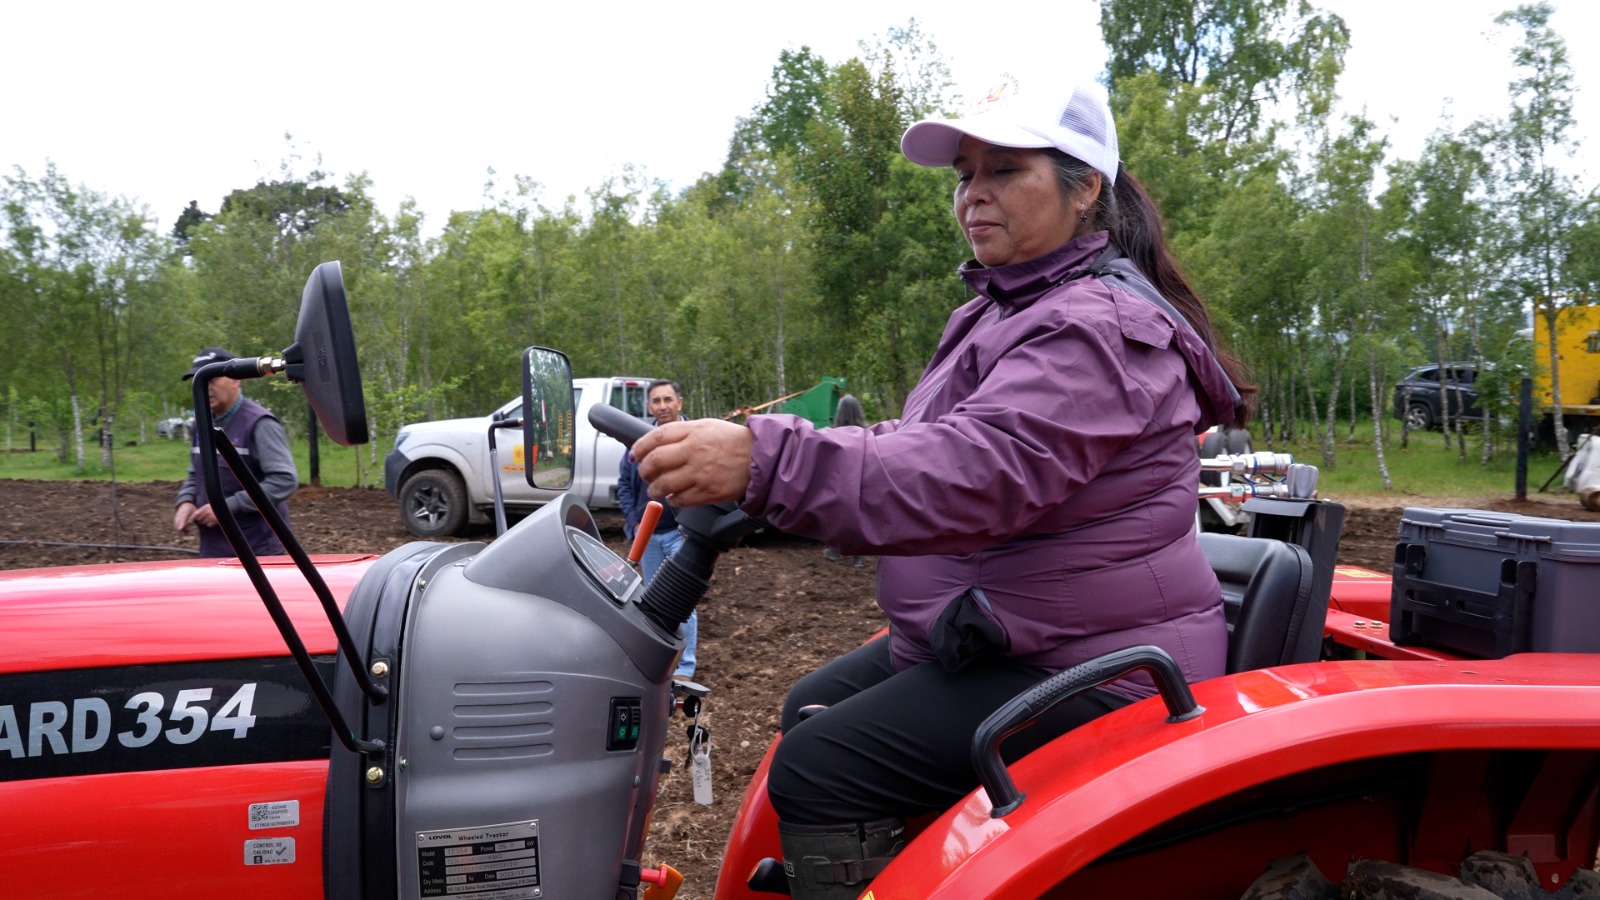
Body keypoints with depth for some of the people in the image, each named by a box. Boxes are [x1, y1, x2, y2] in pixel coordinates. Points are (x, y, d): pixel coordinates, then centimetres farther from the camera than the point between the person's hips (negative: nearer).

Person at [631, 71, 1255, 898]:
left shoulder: (1099, 328, -20)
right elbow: (938, 447, 16)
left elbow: (977, 472, -34)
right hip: (999, 634, 10)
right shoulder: (1004, 308, 13)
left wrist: (767, 462, -45)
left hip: (1087, 668, -10)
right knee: (812, 710, 16)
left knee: (819, 773, -19)